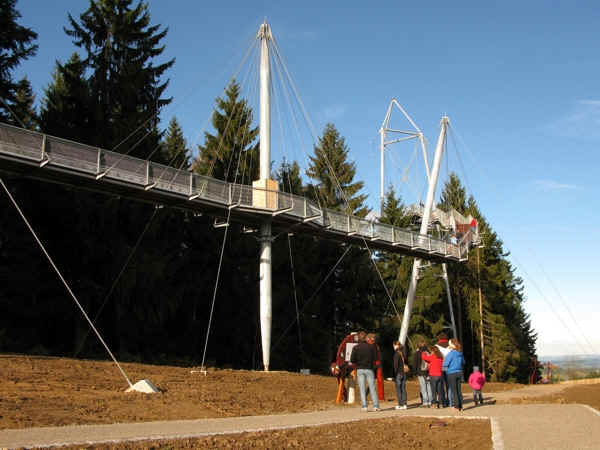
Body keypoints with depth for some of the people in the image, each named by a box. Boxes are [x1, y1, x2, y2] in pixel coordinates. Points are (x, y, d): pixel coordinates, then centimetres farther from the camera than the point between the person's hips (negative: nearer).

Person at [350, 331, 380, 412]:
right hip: (369, 369, 0)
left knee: (362, 388, 4)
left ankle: (364, 406, -1)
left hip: (360, 369, 0)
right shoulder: (371, 346, -2)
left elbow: (352, 360, -7)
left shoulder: (356, 347, -3)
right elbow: (375, 358, -2)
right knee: (372, 388, 5)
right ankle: (376, 406, 1)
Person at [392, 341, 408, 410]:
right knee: (403, 389, 10)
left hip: (398, 373, -7)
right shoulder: (403, 353, 9)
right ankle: (404, 404, 10)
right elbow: (404, 363, 11)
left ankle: (401, 404, -1)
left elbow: (395, 365, -14)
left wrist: (394, 375, -12)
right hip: (404, 373, 7)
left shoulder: (397, 354, -11)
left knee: (398, 389, -1)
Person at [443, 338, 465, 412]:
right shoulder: (460, 353, 4)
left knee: (453, 390, 1)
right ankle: (460, 406, 15)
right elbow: (463, 362, 19)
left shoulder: (451, 353, -16)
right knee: (458, 390, 12)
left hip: (452, 373, -6)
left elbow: (445, 364, -15)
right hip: (459, 372, 6)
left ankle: (456, 406, 2)